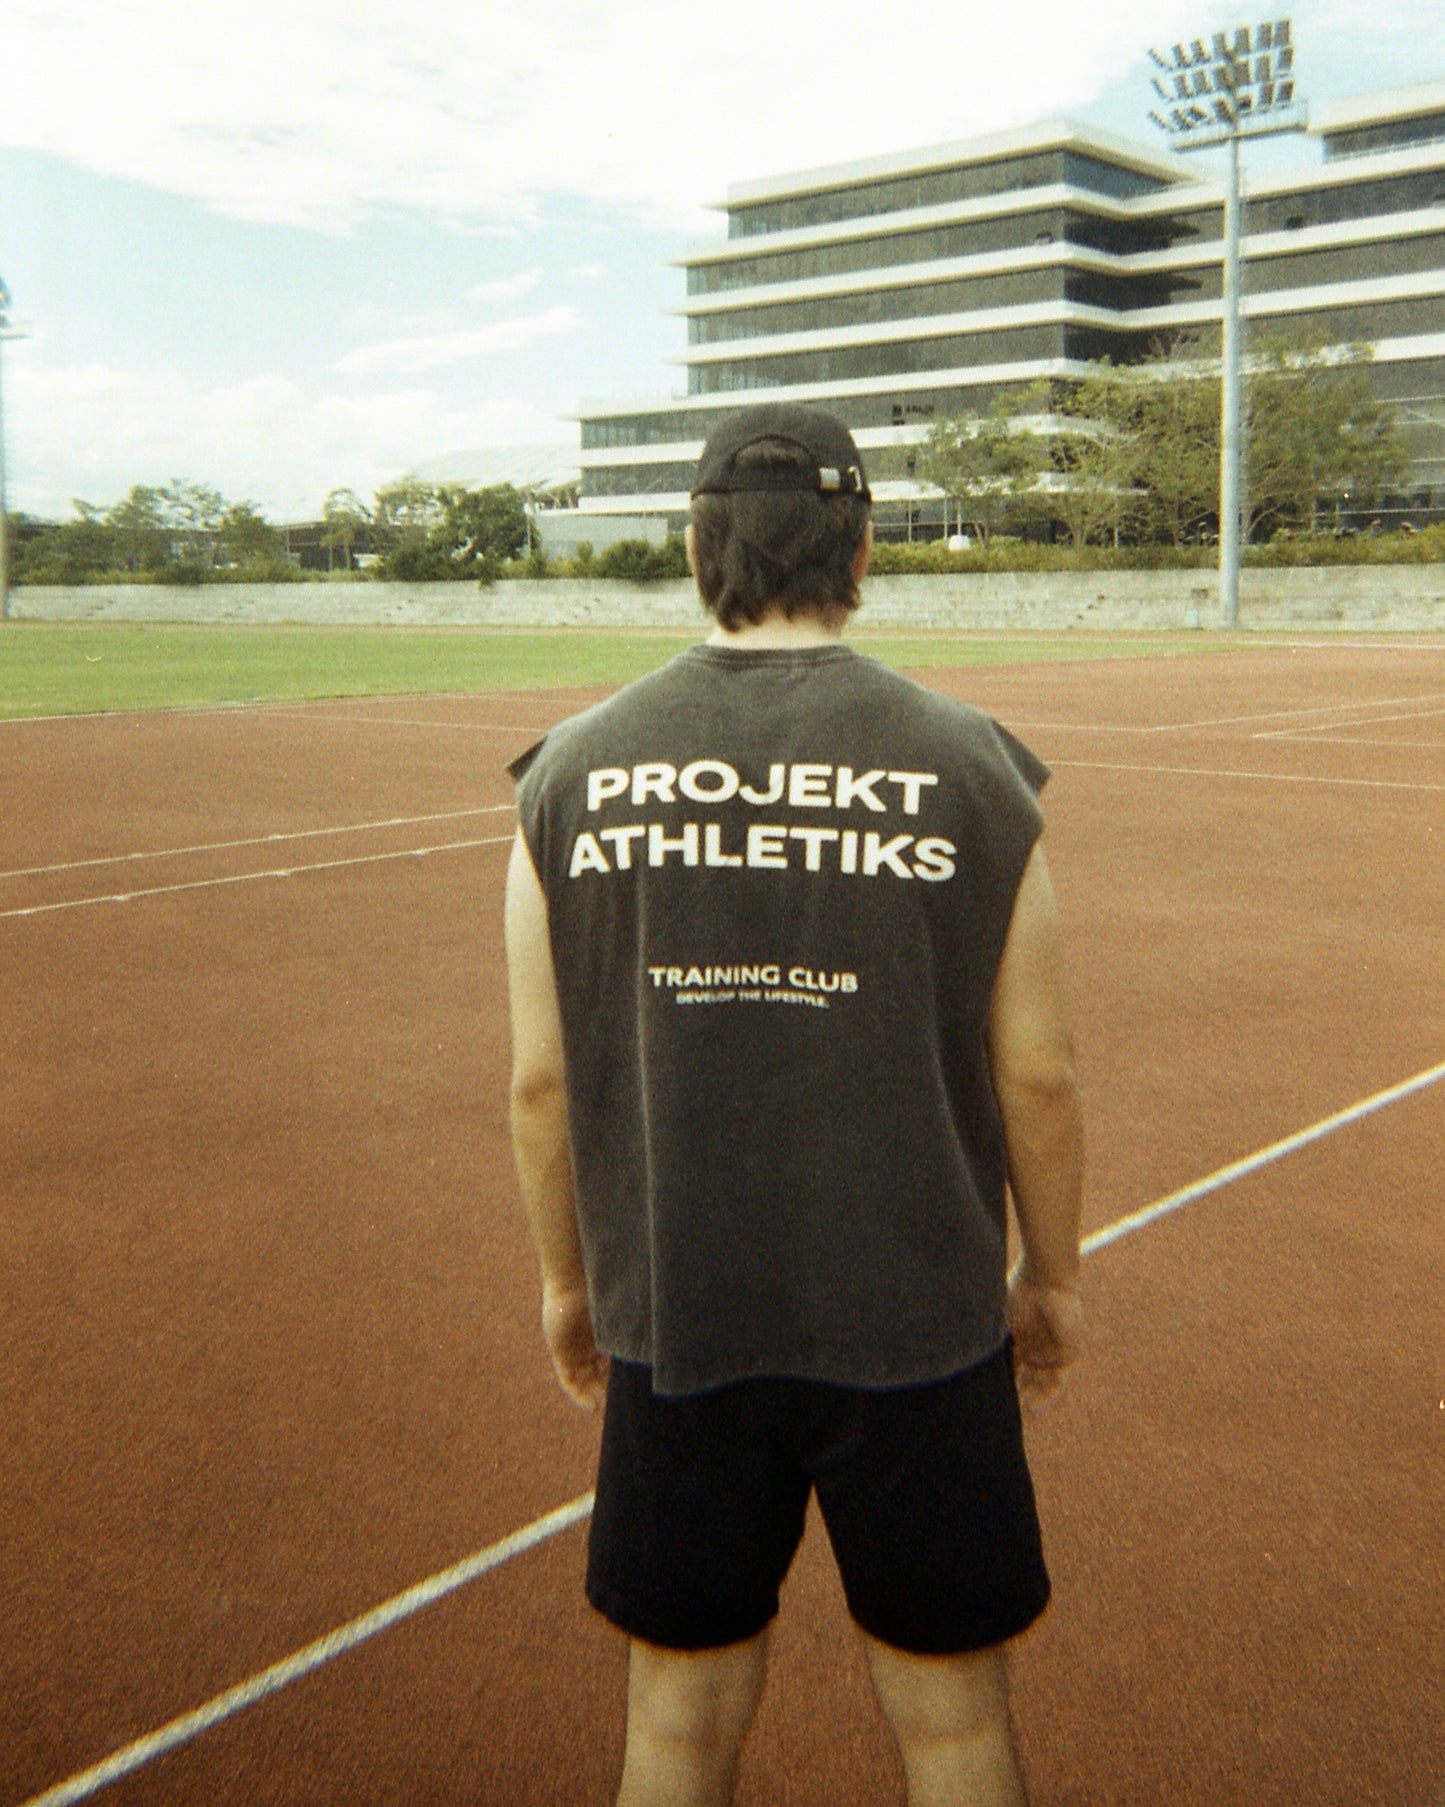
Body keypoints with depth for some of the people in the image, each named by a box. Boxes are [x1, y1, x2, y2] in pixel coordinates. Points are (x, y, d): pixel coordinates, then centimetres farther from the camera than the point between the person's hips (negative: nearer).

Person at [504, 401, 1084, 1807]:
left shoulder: (575, 770, -4)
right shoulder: (970, 768, -8)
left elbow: (540, 1078, 0)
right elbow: (1037, 1073, -4)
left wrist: (566, 1280, 14)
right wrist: (1052, 1275, 11)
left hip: (671, 1324, 2)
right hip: (919, 1325, -1)